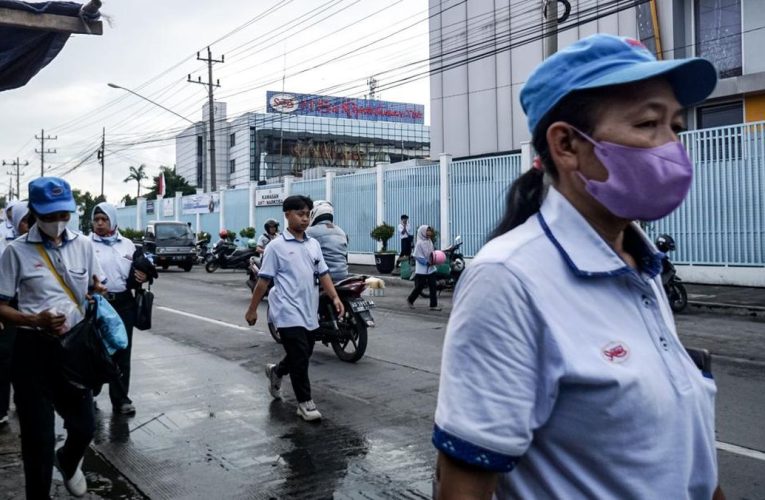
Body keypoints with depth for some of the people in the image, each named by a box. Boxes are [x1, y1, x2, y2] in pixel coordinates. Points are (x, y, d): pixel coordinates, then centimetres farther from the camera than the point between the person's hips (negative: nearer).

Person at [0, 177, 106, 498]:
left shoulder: (82, 244, 3)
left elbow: (96, 290, 15)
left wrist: (97, 294, -8)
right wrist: (35, 320, -21)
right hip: (33, 349, -3)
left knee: (84, 426, 12)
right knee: (38, 437, 4)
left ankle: (67, 462, 47)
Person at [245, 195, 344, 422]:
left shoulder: (313, 244, 10)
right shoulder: (276, 246, -7)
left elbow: (323, 274, 11)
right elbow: (263, 280, -5)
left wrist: (335, 298, -3)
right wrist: (252, 309, -3)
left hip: (310, 312, 7)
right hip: (289, 313, -6)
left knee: (303, 355, 17)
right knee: (300, 358, -7)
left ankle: (276, 372, 44)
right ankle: (305, 402, 6)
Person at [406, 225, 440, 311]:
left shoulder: (429, 241, 6)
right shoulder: (419, 243, -14)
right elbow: (417, 256, -15)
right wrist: (427, 262, -19)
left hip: (431, 269, 6)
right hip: (422, 269, -6)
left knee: (433, 287, 3)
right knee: (419, 287, 4)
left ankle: (433, 305, 8)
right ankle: (410, 299, 27)